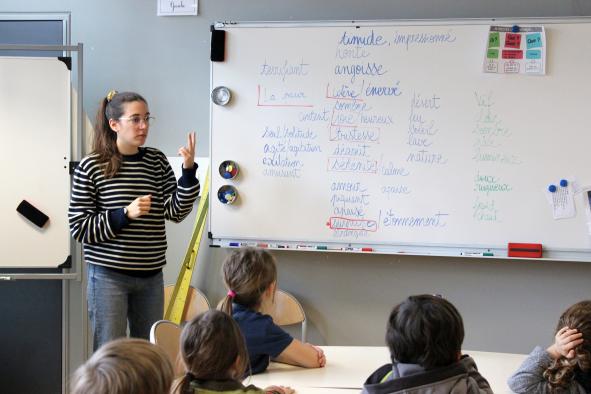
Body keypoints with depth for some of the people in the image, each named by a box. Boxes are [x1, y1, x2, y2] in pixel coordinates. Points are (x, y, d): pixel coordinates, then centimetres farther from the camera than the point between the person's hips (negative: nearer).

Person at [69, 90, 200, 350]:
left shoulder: (157, 161, 6)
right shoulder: (91, 167, -7)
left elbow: (176, 212, -1)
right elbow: (79, 228, -8)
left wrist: (188, 170, -14)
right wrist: (125, 214, -19)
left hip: (150, 275, 5)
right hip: (109, 275, -4)